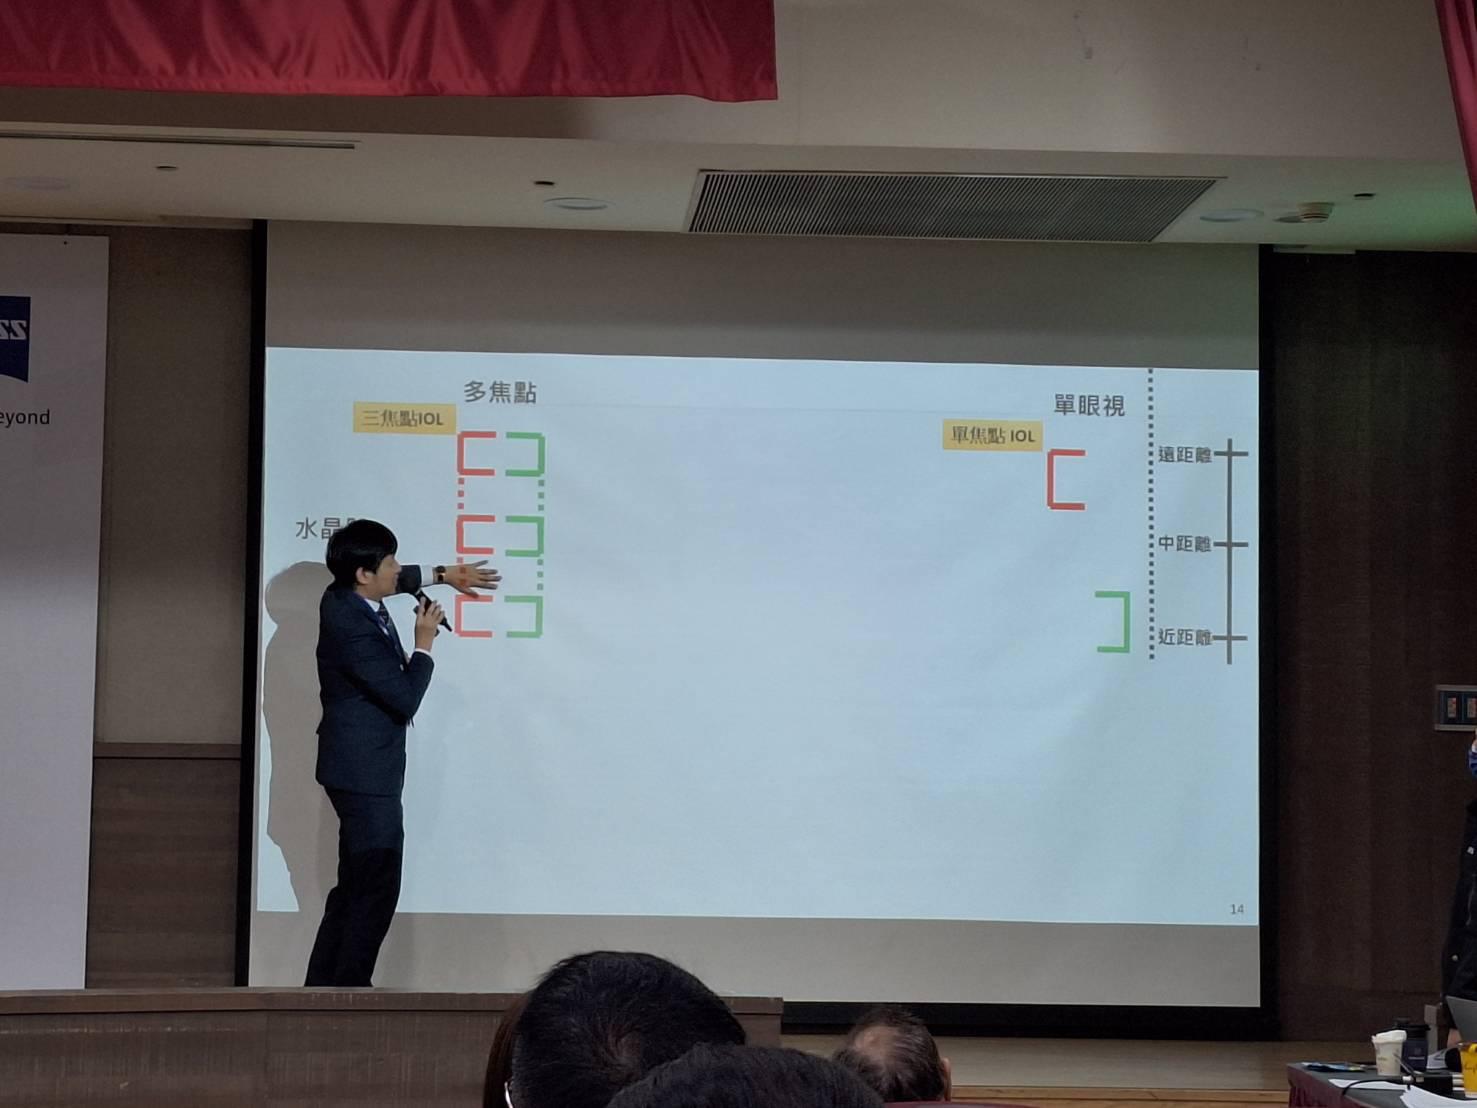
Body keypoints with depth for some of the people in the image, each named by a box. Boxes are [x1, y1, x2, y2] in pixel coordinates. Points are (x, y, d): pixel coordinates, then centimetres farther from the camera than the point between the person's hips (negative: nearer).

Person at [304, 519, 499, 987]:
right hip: (366, 775, -11)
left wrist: (443, 575, 22)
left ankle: (324, 983, 21)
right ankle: (348, 986, -3)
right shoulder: (355, 631, -26)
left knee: (355, 885, 16)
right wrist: (424, 644, -10)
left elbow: (399, 581, 27)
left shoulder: (343, 597, 3)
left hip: (359, 771, 11)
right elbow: (405, 699, -22)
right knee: (376, 888, -6)